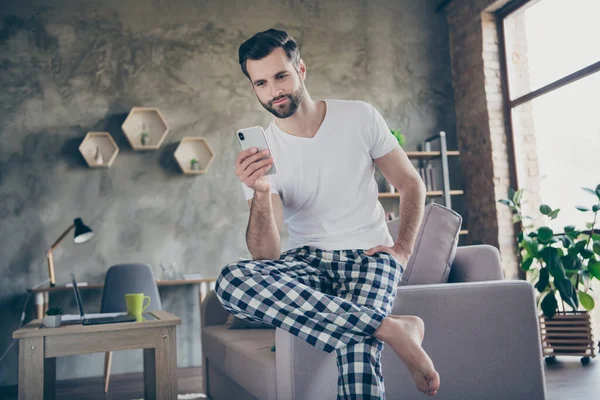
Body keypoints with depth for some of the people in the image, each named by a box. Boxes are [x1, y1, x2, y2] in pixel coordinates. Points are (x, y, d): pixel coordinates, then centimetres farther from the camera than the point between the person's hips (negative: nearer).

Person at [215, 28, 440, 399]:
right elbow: (266, 255, -14)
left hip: (369, 255, -2)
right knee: (232, 281, -31)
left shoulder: (359, 117, -1)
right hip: (309, 259, 3)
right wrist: (261, 194, -32)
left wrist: (403, 249, -4)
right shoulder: (259, 154, -4)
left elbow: (411, 184, 9)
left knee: (357, 345, -37)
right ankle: (392, 328, -28)